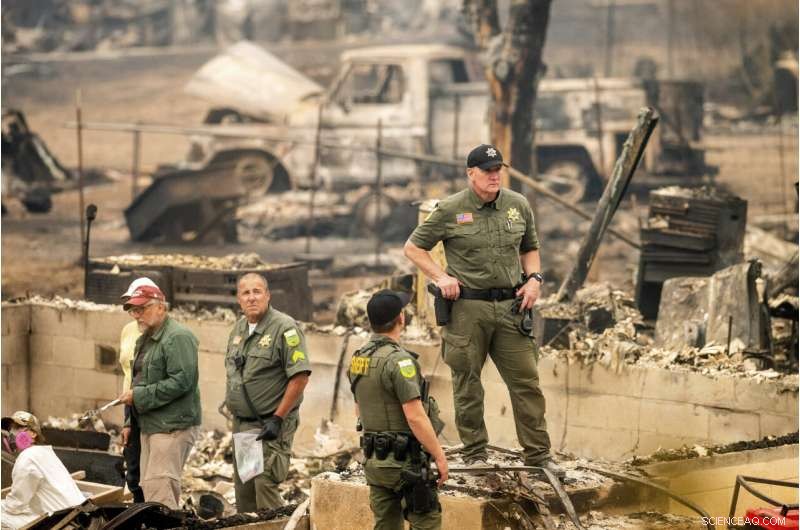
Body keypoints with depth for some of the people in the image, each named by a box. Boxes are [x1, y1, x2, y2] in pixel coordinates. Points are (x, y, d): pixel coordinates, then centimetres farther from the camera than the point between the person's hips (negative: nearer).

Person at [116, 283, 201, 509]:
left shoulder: (178, 338, -13)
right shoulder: (145, 339, 19)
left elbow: (181, 381, -22)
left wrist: (139, 396, -18)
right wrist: (130, 421, 21)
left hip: (173, 425, -10)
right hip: (149, 425, 10)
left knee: (159, 487, -16)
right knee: (149, 487, 10)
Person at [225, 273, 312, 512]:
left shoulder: (285, 328, -13)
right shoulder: (238, 328, 12)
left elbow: (300, 376, -18)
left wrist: (277, 419, -19)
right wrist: (232, 403, 15)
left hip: (271, 424, -8)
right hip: (241, 424, 8)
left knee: (264, 485, -16)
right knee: (243, 489, 12)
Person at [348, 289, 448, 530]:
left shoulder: (358, 358, 8)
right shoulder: (398, 360, -18)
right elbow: (415, 417, -21)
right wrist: (439, 456, -15)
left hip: (374, 459, 8)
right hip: (404, 461, -8)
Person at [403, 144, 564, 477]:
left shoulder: (518, 206, 7)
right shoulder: (450, 211, -4)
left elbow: (530, 248, 22)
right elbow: (413, 248, 4)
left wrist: (534, 278, 4)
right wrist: (441, 277, -7)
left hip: (510, 305, 3)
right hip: (467, 307, -3)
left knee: (526, 380, 0)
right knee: (467, 384, 4)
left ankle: (537, 453, 7)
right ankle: (475, 454, 16)